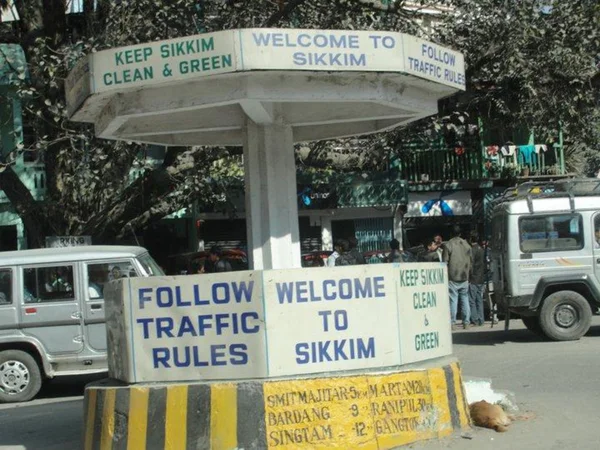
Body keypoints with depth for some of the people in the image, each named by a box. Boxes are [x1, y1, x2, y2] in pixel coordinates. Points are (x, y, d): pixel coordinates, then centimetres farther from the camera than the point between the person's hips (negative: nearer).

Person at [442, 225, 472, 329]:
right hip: (464, 278, 4)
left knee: (453, 300, -3)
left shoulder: (448, 245, -7)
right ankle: (466, 322, 10)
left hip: (453, 278, -4)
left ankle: (452, 323, -4)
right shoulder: (466, 245, 8)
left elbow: (445, 262, -7)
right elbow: (470, 261, 13)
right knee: (465, 299, 9)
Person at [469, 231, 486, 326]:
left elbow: (471, 265, -16)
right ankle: (481, 320, 13)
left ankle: (475, 320, -3)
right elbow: (484, 263, 15)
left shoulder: (472, 250, -14)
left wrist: (469, 277, -10)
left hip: (473, 279, -8)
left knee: (471, 300, -2)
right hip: (481, 279, 8)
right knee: (479, 300, 12)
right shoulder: (482, 250, 10)